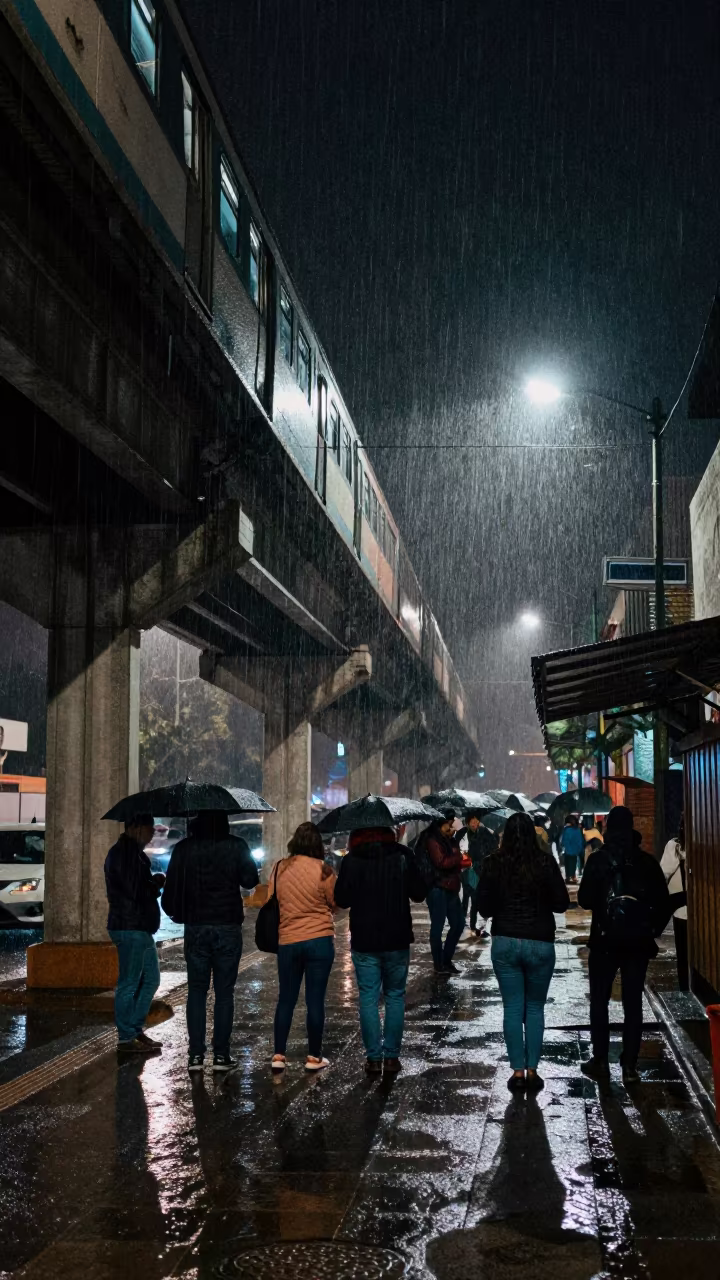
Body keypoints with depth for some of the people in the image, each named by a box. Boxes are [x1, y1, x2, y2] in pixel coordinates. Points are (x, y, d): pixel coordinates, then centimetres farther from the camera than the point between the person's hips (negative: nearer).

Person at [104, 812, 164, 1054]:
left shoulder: (132, 852, 18)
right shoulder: (124, 853, -16)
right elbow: (137, 891, -22)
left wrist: (153, 883, 5)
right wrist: (157, 882, -5)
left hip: (141, 927, 11)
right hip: (130, 927, -11)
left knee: (151, 979, 15)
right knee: (129, 983, -3)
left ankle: (136, 1030, 23)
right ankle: (126, 1038, 4)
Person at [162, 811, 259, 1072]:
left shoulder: (183, 848, -1)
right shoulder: (236, 846, -5)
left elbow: (171, 887, 0)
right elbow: (250, 881, -4)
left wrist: (175, 913, 17)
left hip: (195, 927, 1)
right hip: (228, 926, -1)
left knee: (196, 991, 8)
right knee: (224, 992, 4)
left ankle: (195, 1055, 4)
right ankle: (221, 1055, 3)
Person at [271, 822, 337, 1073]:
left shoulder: (280, 869, 0)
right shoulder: (322, 869, -10)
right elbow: (335, 902, 1)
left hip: (287, 941, 3)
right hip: (319, 940, -3)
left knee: (286, 999, 12)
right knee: (315, 999, 4)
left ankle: (278, 1056, 14)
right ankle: (314, 1057, 11)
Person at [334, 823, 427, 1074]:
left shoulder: (351, 861, -6)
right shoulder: (402, 858, -4)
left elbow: (342, 900, -3)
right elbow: (419, 894, 0)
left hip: (364, 941, -1)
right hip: (397, 940, 1)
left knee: (368, 999, 6)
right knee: (395, 997, 11)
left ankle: (374, 1058, 5)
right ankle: (391, 1056, 9)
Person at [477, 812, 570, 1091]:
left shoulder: (493, 864, -5)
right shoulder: (545, 862, -9)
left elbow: (485, 907, 0)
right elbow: (562, 903, -4)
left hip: (505, 943, 1)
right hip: (540, 943, -1)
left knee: (512, 1009, 7)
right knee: (535, 1008, 11)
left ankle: (518, 1071, 6)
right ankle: (532, 1070, 9)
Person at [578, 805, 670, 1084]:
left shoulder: (599, 859, -7)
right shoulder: (647, 861, 0)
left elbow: (585, 900, -10)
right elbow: (663, 901, -1)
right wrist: (653, 930, 9)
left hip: (605, 940, -2)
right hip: (638, 941, 2)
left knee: (599, 1001, 10)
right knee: (633, 1003, 6)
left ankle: (600, 1062, 10)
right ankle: (630, 1066, 4)